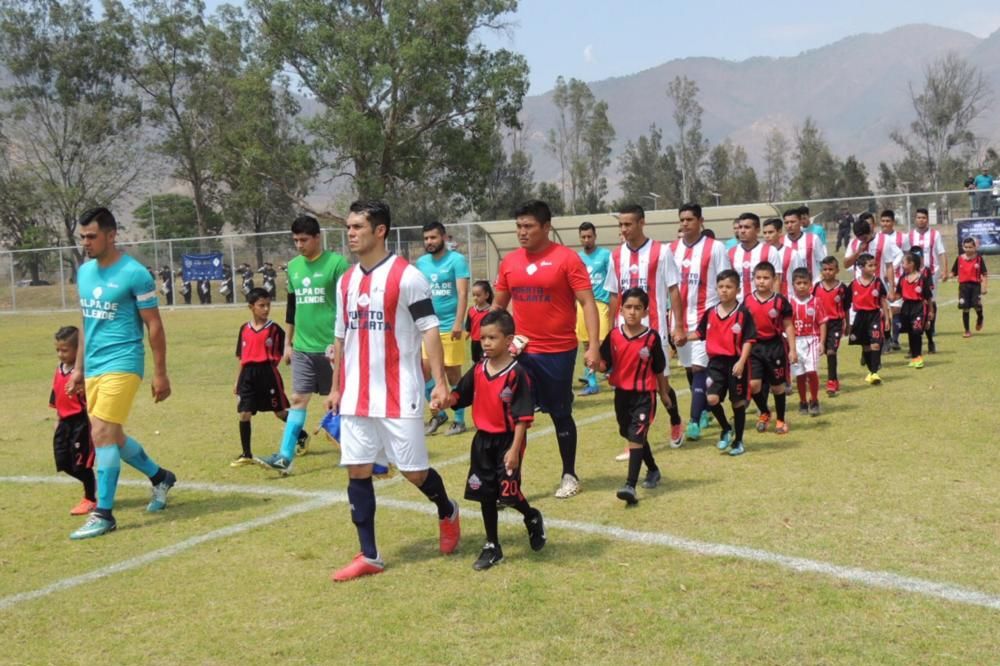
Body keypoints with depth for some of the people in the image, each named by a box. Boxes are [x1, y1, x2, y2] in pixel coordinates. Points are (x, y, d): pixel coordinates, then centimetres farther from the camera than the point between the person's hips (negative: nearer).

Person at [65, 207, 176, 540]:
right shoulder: (84, 272, 10)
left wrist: (160, 373, -8)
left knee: (102, 434, -13)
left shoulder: (134, 273, -11)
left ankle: (104, 514, -5)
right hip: (93, 368, 8)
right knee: (112, 436, 14)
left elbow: (154, 326, -8)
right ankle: (160, 477, 37)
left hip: (122, 364, -8)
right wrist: (79, 367, 18)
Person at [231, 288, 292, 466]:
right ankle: (246, 454, 10)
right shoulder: (244, 329, 9)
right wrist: (237, 381, 14)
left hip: (268, 373, -4)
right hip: (248, 375, 4)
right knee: (244, 413, 1)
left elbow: (282, 353, 1)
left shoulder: (274, 329, -3)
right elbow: (241, 357, 14)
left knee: (280, 412, 6)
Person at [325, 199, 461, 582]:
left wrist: (440, 382, -19)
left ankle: (448, 513, 32)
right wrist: (336, 388, 16)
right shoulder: (345, 281, 11)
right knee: (357, 470, 3)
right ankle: (369, 556, 12)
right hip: (356, 396, 6)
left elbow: (429, 330, -11)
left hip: (399, 394, -6)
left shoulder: (407, 276, -9)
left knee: (413, 470, 1)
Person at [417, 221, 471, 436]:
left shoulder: (456, 260, -6)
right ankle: (439, 413, 18)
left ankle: (459, 420, 15)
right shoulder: (421, 263, 10)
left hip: (449, 327, -5)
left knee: (453, 375, 2)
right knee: (423, 372, -1)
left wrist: (458, 323, -21)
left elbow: (463, 294, -12)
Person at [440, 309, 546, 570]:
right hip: (483, 440, 6)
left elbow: (523, 416, -16)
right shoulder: (477, 370, 3)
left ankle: (532, 518, 26)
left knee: (508, 493, -8)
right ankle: (492, 547, 23)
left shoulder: (516, 374, -16)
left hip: (507, 440, -6)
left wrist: (514, 450, -20)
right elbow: (459, 395, 4)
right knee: (485, 495, 10)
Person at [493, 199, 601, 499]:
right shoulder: (509, 262, 5)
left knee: (560, 414, 11)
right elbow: (498, 305, 15)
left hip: (558, 352, -3)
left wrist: (593, 346, -19)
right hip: (520, 351, 3)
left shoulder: (566, 258, -9)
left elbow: (587, 302, -11)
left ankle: (570, 476, 27)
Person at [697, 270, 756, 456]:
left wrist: (741, 362, -20)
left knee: (738, 402, 8)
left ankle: (738, 441, 22)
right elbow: (700, 333, 15)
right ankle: (726, 429, 15)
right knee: (712, 399, -12)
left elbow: (748, 340, -10)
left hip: (736, 363, -3)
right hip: (716, 362, 3)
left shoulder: (743, 314, -7)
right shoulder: (710, 313, 5)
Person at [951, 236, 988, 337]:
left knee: (977, 305, -17)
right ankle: (967, 331, 13)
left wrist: (984, 287, -8)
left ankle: (980, 319, 20)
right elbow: (953, 273, 10)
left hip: (976, 285, -2)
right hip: (963, 285, 2)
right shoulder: (959, 259, 5)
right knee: (965, 309, 1)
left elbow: (984, 274, 0)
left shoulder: (979, 258, 0)